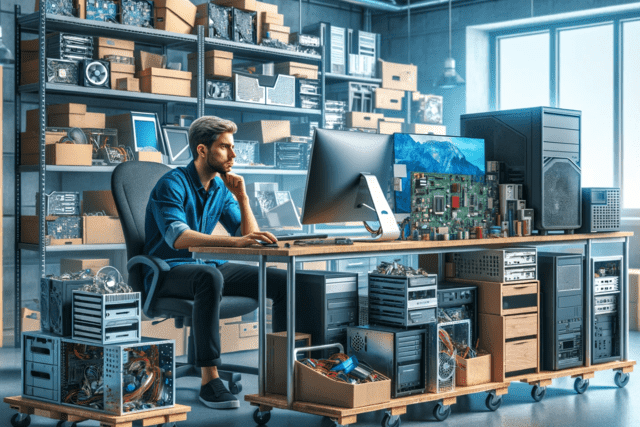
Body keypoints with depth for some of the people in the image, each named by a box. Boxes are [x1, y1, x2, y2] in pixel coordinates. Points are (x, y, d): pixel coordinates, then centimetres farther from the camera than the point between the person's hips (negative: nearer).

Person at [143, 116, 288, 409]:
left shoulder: (221, 188, 9)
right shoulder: (173, 184, -14)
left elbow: (249, 237, 7)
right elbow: (178, 237, -31)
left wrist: (242, 197, -8)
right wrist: (235, 241, -42)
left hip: (209, 267, 7)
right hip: (170, 272, -7)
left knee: (283, 280, -7)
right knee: (210, 276, -41)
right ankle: (209, 380, -40)